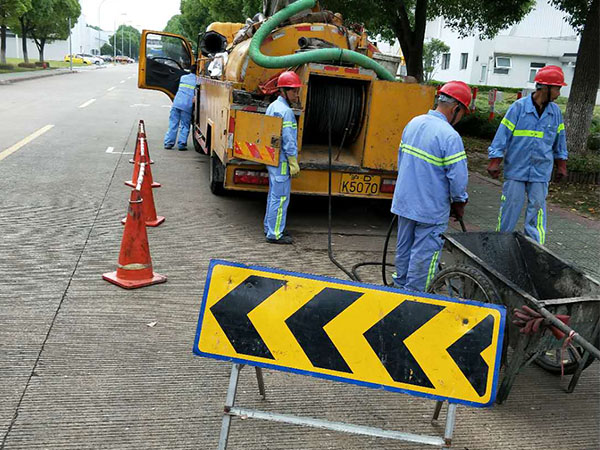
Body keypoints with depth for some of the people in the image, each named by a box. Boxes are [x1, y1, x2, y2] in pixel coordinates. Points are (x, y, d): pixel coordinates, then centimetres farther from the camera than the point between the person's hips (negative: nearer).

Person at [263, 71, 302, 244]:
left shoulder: (272, 106, 14)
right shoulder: (285, 111, -17)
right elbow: (288, 140, -20)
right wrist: (293, 163, -16)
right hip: (281, 160, -10)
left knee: (274, 194, 18)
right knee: (280, 197, -5)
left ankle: (270, 227, 28)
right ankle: (275, 234, -1)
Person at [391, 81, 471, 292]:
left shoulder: (413, 123, 4)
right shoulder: (450, 136, -21)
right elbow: (458, 177, -20)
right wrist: (459, 203, -2)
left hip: (404, 201, 8)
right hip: (431, 209, -8)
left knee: (404, 249, 21)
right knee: (423, 255, 4)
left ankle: (400, 287, 36)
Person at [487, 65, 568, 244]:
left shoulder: (555, 111, 5)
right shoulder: (519, 107, -7)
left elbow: (559, 140, 15)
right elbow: (503, 134, -7)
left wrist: (561, 165, 18)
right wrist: (495, 162, -10)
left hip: (541, 172, 3)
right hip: (516, 169, -3)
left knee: (537, 209, 2)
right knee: (510, 206, 5)